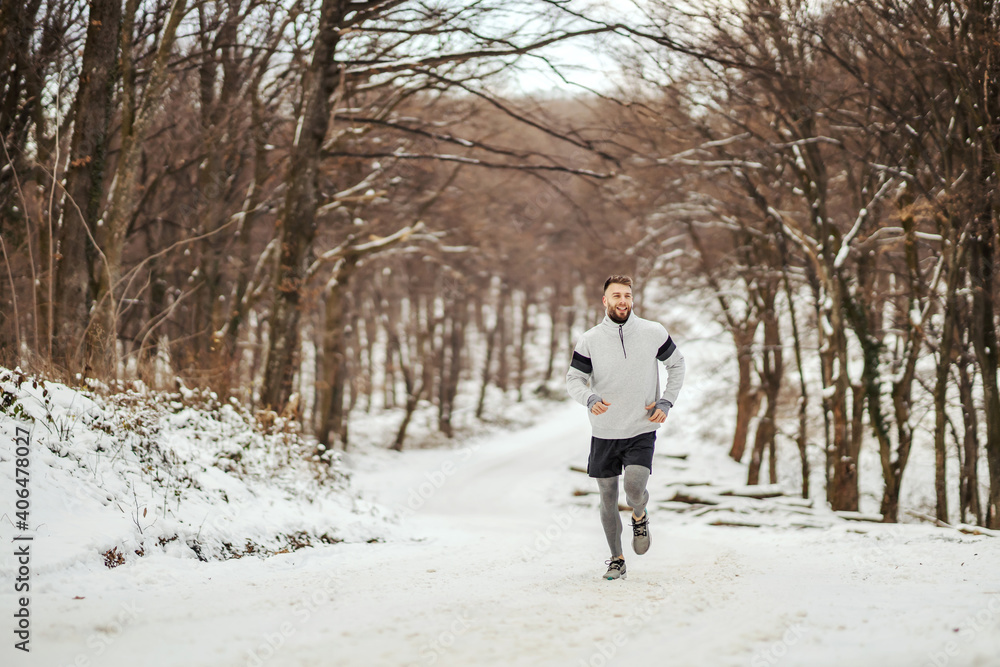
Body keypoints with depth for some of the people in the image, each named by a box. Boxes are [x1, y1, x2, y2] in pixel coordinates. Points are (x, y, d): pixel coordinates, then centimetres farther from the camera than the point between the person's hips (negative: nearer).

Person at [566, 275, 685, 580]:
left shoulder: (654, 333, -4)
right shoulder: (590, 340, -5)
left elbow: (677, 364, 10)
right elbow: (573, 379, -1)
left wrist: (666, 402, 0)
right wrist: (590, 399, -22)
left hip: (642, 430, -1)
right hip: (604, 432, 1)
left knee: (634, 489, -20)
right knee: (608, 498, 7)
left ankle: (640, 516, 15)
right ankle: (616, 558, 24)